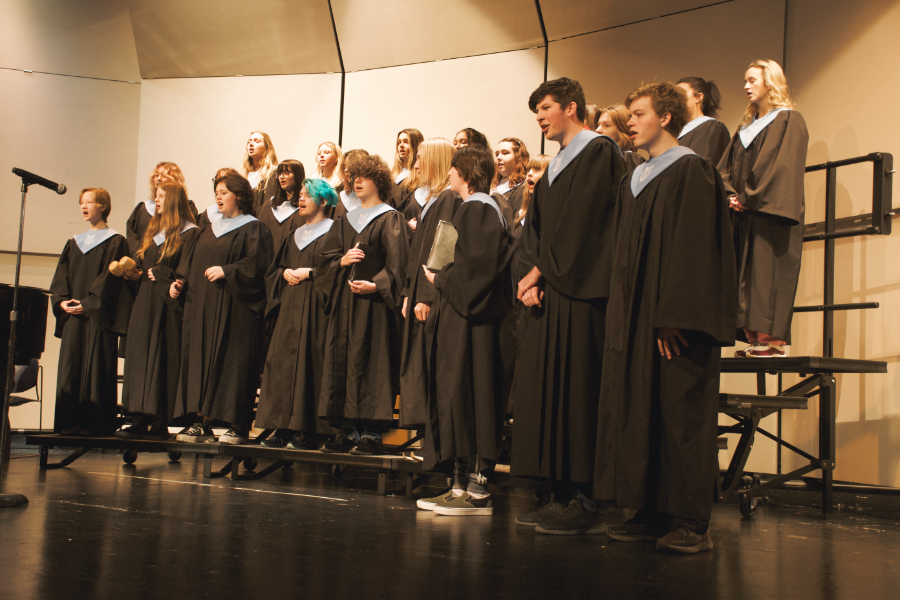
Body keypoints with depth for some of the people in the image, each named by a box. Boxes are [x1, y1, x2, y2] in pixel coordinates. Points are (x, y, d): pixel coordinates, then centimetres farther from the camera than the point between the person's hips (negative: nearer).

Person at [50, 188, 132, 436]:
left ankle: (94, 424, -2)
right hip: (72, 315, 6)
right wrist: (62, 300, -4)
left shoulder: (115, 242, 1)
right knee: (70, 368, 2)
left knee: (96, 367, -6)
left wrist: (88, 303, -16)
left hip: (99, 316, -6)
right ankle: (70, 423, 6)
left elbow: (110, 276, -9)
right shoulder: (73, 243, 19)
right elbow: (61, 276, 14)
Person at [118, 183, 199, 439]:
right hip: (146, 304, 8)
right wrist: (137, 268, 4)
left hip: (168, 306, -8)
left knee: (163, 359, -7)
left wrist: (161, 274, -10)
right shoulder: (154, 231, 20)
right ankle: (142, 420, 6)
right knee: (141, 358, 4)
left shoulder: (189, 234, -5)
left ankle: (160, 422, -3)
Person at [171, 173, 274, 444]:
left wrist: (226, 271, -20)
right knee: (201, 358, 4)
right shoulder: (209, 230, 21)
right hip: (202, 305, 8)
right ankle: (203, 422, 8)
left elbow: (257, 263, -14)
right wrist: (180, 281, 7)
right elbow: (191, 260, 23)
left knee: (232, 361, -8)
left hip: (234, 307, -7)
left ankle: (238, 426, -4)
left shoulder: (253, 229, -1)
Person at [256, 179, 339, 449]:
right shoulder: (294, 236, 22)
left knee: (309, 362, -10)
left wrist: (309, 272, -14)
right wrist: (285, 272, 1)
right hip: (289, 307, 7)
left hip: (315, 309, -7)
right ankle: (283, 428, 4)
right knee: (283, 362, 0)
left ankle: (308, 431, -6)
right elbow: (274, 269, 22)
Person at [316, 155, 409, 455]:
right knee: (341, 360, 3)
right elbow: (324, 257, 14)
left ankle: (371, 433, -6)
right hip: (344, 301, 6)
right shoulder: (344, 221, 19)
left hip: (374, 303, -6)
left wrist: (376, 284, -22)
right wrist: (342, 261, -6)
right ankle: (348, 430, 8)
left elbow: (397, 262, -9)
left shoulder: (391, 219, 2)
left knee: (371, 362, -9)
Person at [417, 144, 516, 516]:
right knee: (457, 400, 9)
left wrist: (440, 279, -9)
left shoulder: (478, 209, -11)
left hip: (472, 322, -10)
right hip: (462, 315, 10)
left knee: (469, 400, -7)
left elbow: (475, 266, -21)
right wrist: (442, 277, 10)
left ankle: (478, 492, -3)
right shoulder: (476, 209, 19)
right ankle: (462, 485, 14)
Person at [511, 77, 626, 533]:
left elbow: (578, 222, -12)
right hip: (549, 293, 9)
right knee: (547, 389, 5)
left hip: (582, 292, -9)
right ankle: (562, 495, 9)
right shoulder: (554, 169, 24)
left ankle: (586, 500, -5)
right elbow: (535, 229, 17)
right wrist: (531, 276, 0)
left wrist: (540, 271, -8)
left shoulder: (599, 152, -2)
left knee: (578, 390, -10)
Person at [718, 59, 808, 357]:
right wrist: (733, 196, -2)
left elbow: (783, 166, -12)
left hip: (771, 214, -7)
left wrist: (749, 198, -14)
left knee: (768, 273, -10)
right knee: (747, 276, 3)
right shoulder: (747, 127, 22)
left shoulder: (789, 121, -1)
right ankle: (754, 337, 5)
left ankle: (773, 340, -9)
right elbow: (728, 168, 17)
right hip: (744, 213, 7)